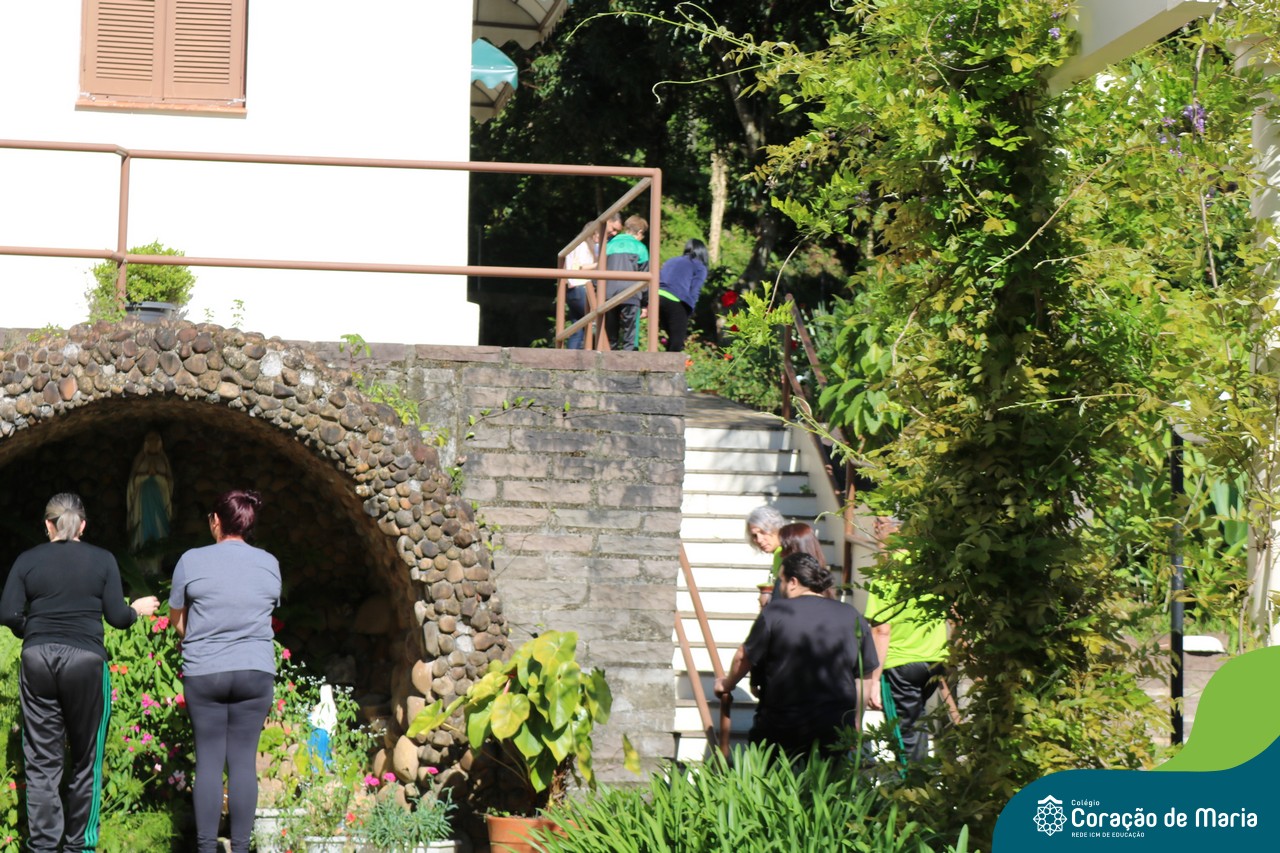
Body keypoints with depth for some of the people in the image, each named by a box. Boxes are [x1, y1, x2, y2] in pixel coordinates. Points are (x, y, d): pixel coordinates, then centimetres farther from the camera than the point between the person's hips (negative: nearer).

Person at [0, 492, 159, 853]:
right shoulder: (102, 560, 2)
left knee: (42, 761, 5)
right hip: (85, 660, -1)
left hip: (38, 660, 1)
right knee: (85, 761, 9)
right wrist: (138, 609, 20)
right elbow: (116, 617, -1)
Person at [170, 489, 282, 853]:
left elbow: (176, 619, 6)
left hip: (204, 673, -1)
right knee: (244, 761, 3)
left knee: (209, 761, 3)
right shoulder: (269, 564, 3)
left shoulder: (192, 561, -4)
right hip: (257, 672, 1)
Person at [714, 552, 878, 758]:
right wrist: (854, 725, 19)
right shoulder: (853, 617, 4)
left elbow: (743, 658, 3)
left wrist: (727, 684, 23)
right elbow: (864, 678, 8)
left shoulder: (776, 612, -5)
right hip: (835, 731, 2)